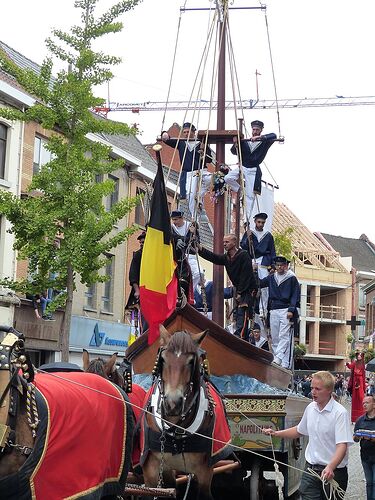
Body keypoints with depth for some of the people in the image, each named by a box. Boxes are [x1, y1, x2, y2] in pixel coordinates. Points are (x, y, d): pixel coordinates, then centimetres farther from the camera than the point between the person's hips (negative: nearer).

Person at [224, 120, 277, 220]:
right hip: (242, 167, 3)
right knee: (228, 178, -21)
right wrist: (235, 144, -13)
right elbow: (234, 152, 9)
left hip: (253, 170, -3)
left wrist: (259, 137, -30)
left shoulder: (264, 142, 0)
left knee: (250, 196, -5)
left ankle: (247, 219, -2)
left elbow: (274, 136, -19)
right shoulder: (245, 142, 7)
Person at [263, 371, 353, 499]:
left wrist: (330, 468, -39)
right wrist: (276, 433, 13)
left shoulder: (340, 413, -15)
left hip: (333, 473, -5)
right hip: (310, 469, 5)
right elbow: (299, 430, 24)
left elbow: (342, 445, -24)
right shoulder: (310, 408, 6)